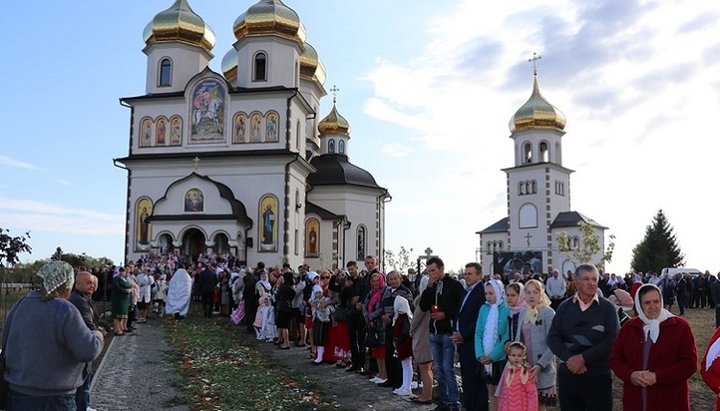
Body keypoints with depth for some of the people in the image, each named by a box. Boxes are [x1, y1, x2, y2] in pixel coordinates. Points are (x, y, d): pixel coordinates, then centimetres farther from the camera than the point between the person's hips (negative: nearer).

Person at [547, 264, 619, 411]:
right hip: (568, 374, 2)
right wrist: (569, 359, -13)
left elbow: (612, 341, -8)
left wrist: (583, 358, -15)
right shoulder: (564, 307, 7)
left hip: (598, 376, -2)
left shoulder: (607, 307, 0)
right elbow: (552, 338, 2)